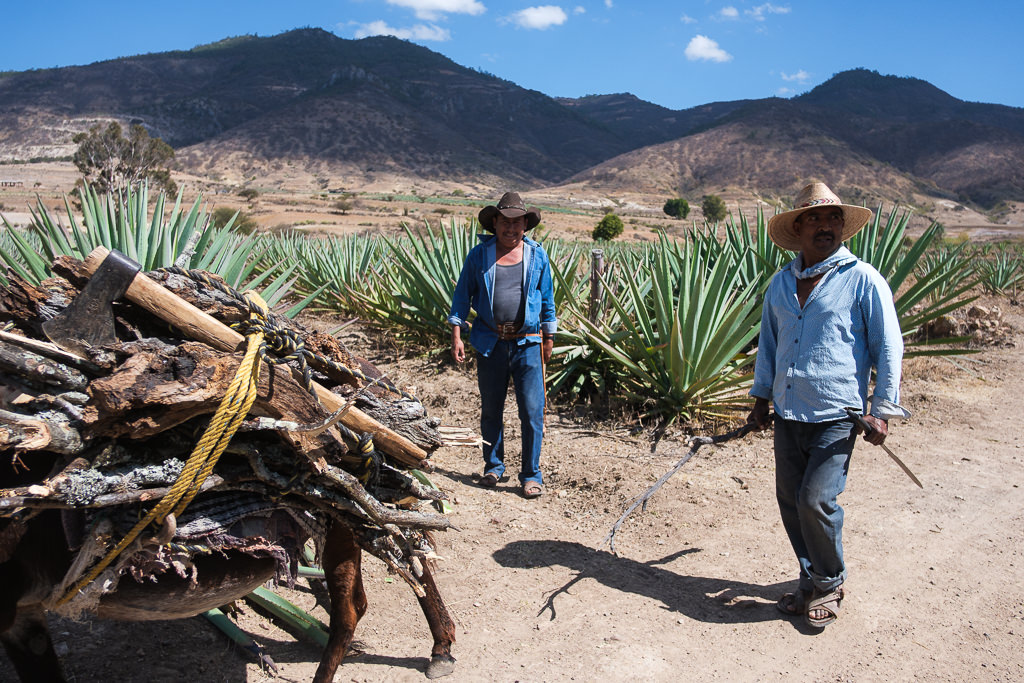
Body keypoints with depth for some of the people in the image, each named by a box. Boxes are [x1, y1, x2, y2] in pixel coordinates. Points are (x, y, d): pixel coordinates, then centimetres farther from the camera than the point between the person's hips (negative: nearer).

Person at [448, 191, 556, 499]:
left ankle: (531, 475, 10)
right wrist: (456, 334, -3)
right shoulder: (479, 255, 2)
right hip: (489, 343, 1)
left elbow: (547, 298, 13)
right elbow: (462, 295, 5)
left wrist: (549, 336, 13)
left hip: (527, 343, 0)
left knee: (532, 411, -3)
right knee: (490, 409, 11)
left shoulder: (537, 255, 5)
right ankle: (493, 467, 29)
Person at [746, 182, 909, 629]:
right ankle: (812, 580, 29)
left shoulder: (863, 280, -3)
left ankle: (829, 583, 15)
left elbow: (888, 347, -2)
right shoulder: (780, 283, 12)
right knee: (790, 500, 9)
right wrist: (761, 397, 19)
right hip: (788, 415, 6)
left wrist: (882, 408, -6)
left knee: (816, 499, -11)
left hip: (836, 416, -5)